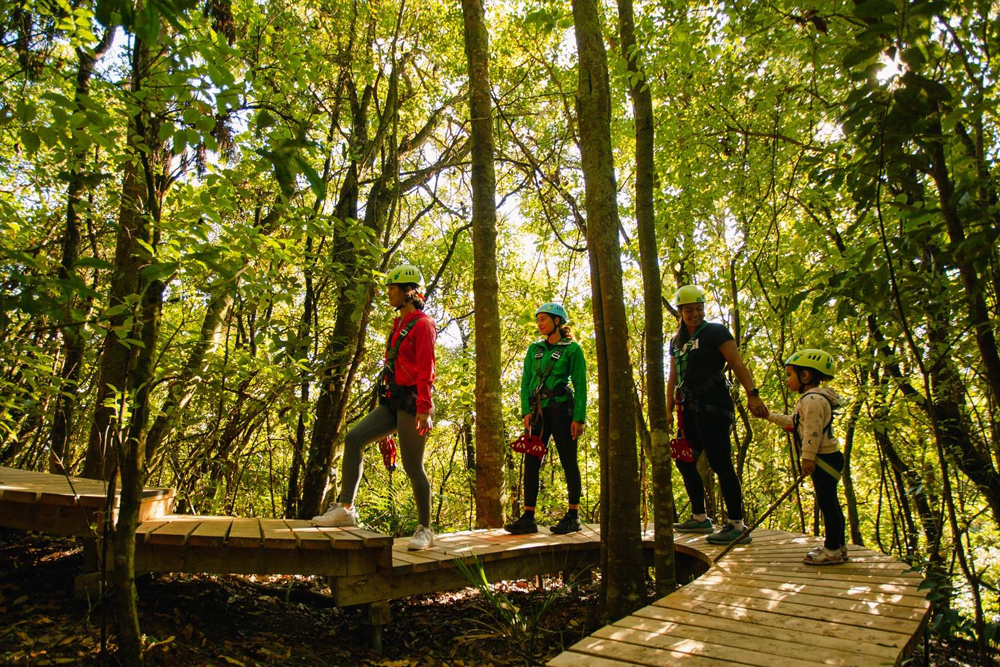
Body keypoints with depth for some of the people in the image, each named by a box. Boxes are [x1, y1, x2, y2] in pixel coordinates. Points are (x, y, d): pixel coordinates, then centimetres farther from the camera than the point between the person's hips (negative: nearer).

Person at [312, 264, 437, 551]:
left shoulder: (422, 324, -8)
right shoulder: (398, 324, 20)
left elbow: (426, 370, -16)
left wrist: (424, 409, -22)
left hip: (411, 402, -9)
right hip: (392, 402, 9)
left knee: (413, 466, -5)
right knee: (353, 439, -4)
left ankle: (425, 529, 8)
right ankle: (345, 508, 0)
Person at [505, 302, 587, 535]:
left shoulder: (572, 349, 0)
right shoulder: (534, 349, 14)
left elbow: (580, 385, -4)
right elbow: (526, 382, 11)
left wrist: (579, 418, -11)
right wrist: (526, 411, -1)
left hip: (561, 408, -5)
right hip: (538, 410, 5)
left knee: (568, 461, 0)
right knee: (531, 461, 2)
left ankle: (573, 516, 10)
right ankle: (528, 517, 7)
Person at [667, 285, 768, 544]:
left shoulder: (715, 332, -2)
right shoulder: (677, 341, 17)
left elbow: (737, 364, -11)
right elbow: (673, 378, 19)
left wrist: (752, 394, -23)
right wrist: (669, 410, 14)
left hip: (713, 406, -8)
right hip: (691, 409, 8)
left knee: (720, 463, -10)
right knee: (684, 461, 11)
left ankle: (737, 525, -4)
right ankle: (700, 518, 24)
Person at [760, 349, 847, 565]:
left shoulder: (813, 399, -17)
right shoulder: (810, 399, 18)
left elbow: (813, 431, -23)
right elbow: (793, 422, 28)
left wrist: (807, 458, -25)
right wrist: (769, 416, 30)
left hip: (825, 458, -11)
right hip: (824, 460, 11)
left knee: (827, 502, -6)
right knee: (829, 502, 15)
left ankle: (833, 549, -1)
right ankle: (837, 546, 23)